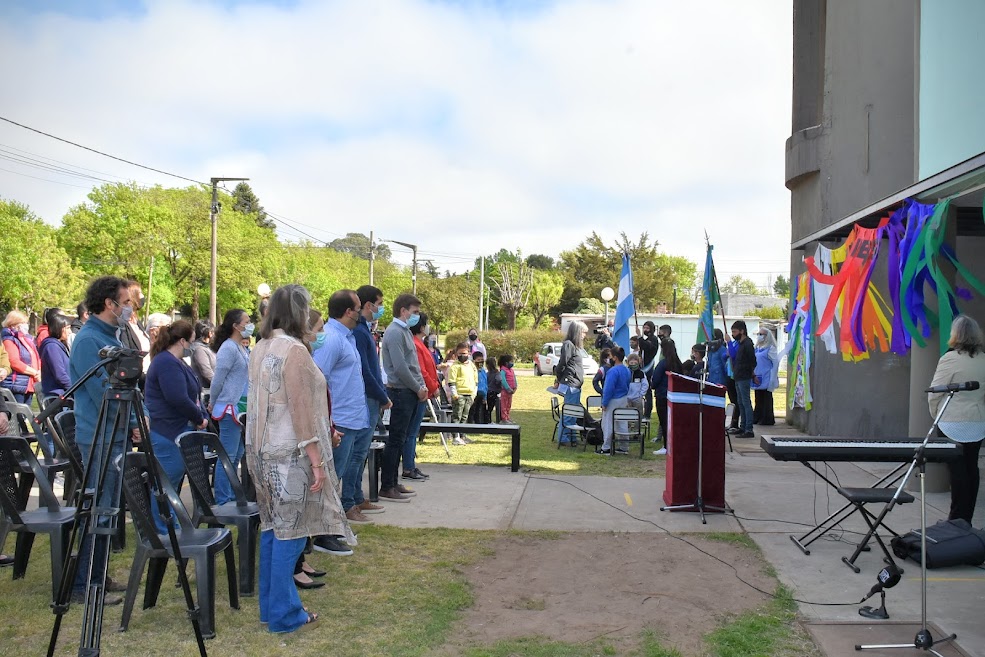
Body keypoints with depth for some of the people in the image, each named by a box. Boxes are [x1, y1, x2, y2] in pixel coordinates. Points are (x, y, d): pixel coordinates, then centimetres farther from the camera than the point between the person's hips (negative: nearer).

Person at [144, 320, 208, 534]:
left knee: (173, 484, 17)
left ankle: (169, 530, 27)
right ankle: (164, 532, 6)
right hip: (169, 434, -11)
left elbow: (191, 394, 20)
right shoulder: (167, 363, -17)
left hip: (179, 432, 11)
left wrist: (201, 417, 6)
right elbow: (178, 399, -25)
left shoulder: (175, 362, 17)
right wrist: (200, 418, -12)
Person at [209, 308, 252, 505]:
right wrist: (212, 404, -1)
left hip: (241, 408, 9)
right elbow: (217, 380, -12)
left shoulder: (242, 349, 14)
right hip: (229, 409, -9)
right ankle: (222, 501, 1)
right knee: (228, 457, -4)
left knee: (236, 455, 14)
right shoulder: (228, 348, -14)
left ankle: (230, 496, 22)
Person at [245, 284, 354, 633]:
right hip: (289, 453, -9)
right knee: (289, 531, -1)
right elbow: (302, 409, -20)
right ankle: (284, 614, 7)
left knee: (272, 526, 16)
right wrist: (317, 460, -17)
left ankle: (270, 605, 25)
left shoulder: (261, 348, 11)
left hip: (263, 450, 9)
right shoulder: (294, 350, -16)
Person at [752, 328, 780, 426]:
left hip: (766, 379, -7)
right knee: (758, 399, 11)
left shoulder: (770, 348, -8)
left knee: (766, 399, -1)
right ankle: (757, 418, 18)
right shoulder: (757, 348, 14)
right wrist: (753, 375, 11)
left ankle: (767, 419, 4)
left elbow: (776, 363, -12)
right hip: (757, 379, 7)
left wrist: (772, 379, -15)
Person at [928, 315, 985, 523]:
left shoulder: (951, 359, -12)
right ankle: (966, 518, 18)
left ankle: (957, 519, 2)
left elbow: (934, 394, -10)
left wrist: (936, 415, 5)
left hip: (953, 423, -6)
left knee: (958, 470, -2)